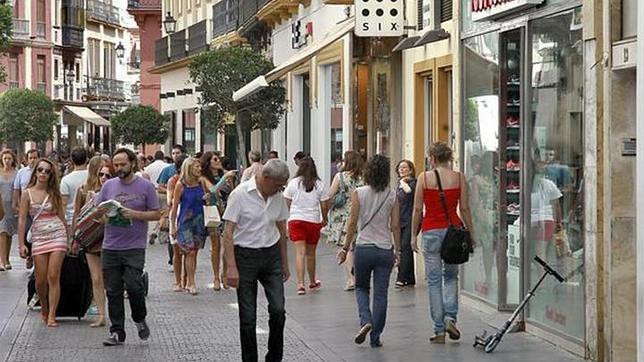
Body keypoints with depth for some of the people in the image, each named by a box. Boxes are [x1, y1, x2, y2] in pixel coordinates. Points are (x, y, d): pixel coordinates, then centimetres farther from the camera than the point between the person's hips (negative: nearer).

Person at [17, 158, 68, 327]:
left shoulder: (54, 193, 6)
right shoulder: (28, 193, 1)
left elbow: (62, 217, 11)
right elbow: (22, 219, 0)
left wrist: (69, 239, 13)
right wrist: (21, 244, -6)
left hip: (57, 235, 0)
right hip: (38, 237, 0)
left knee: (53, 277, -8)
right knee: (41, 280, 2)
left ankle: (51, 315, -5)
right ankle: (44, 308, 29)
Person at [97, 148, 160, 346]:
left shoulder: (146, 186, 0)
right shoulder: (108, 185, 10)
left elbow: (155, 214, 0)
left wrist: (134, 214, -14)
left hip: (135, 247, -4)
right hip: (110, 246, 4)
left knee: (133, 285, -14)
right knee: (113, 291, 4)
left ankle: (140, 319, 14)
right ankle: (117, 332, 13)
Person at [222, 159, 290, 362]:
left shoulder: (278, 197, 5)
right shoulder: (240, 194, -11)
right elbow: (228, 233, -12)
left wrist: (284, 264, 18)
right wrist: (231, 267, -19)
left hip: (272, 255, 4)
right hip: (245, 256, -4)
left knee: (278, 310, -4)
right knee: (248, 317, 1)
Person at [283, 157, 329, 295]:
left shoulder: (293, 183, 0)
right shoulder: (320, 185, -1)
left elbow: (286, 204, 5)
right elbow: (325, 206, 0)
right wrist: (324, 219, 18)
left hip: (295, 220, -1)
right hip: (313, 221, 1)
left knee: (300, 252, -5)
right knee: (311, 253, 15)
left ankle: (300, 284, -17)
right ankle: (312, 282, 31)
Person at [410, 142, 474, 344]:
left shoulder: (424, 178, -2)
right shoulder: (458, 178, 1)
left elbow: (417, 210, -2)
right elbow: (464, 209, 1)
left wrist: (413, 236, 6)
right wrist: (471, 234, 9)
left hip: (431, 231, -2)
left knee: (434, 281, 5)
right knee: (451, 276, 19)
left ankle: (439, 330, 3)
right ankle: (450, 317, -1)